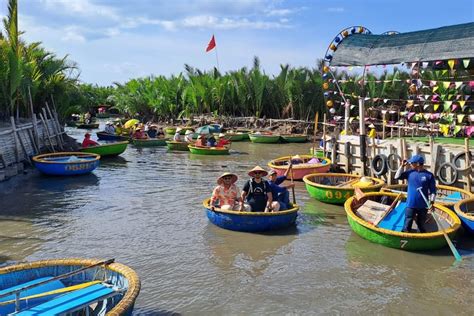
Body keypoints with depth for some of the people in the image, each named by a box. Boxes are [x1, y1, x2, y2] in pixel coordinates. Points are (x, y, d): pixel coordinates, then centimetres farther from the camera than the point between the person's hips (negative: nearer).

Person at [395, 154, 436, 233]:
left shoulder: (429, 175, -4)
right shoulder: (410, 172, 1)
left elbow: (433, 191, -1)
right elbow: (397, 177, 2)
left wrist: (432, 203, -8)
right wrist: (402, 166, -4)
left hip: (423, 206, 0)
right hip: (410, 205, 1)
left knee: (421, 225, 15)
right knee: (407, 226, 1)